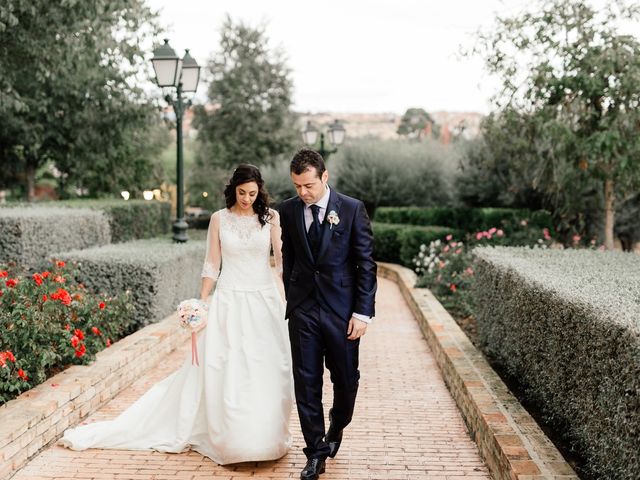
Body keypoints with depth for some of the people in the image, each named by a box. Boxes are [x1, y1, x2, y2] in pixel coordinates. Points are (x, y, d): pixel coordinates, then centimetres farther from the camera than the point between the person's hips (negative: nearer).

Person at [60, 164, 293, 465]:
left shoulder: (270, 217, 2)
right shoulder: (219, 219, 3)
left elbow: (283, 258, -3)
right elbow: (212, 265, 5)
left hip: (264, 302, 0)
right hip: (228, 302, 0)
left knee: (267, 372, 3)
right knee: (222, 371, -1)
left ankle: (266, 438, 20)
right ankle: (229, 440, 12)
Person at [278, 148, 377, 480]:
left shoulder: (352, 209, -7)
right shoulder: (287, 210, 2)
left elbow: (366, 264, -6)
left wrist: (363, 312, -9)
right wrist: (292, 300, 12)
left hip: (342, 309, -2)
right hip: (303, 310, 2)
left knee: (346, 379, 9)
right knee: (306, 383, 3)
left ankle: (337, 425, 40)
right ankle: (316, 452, 16)